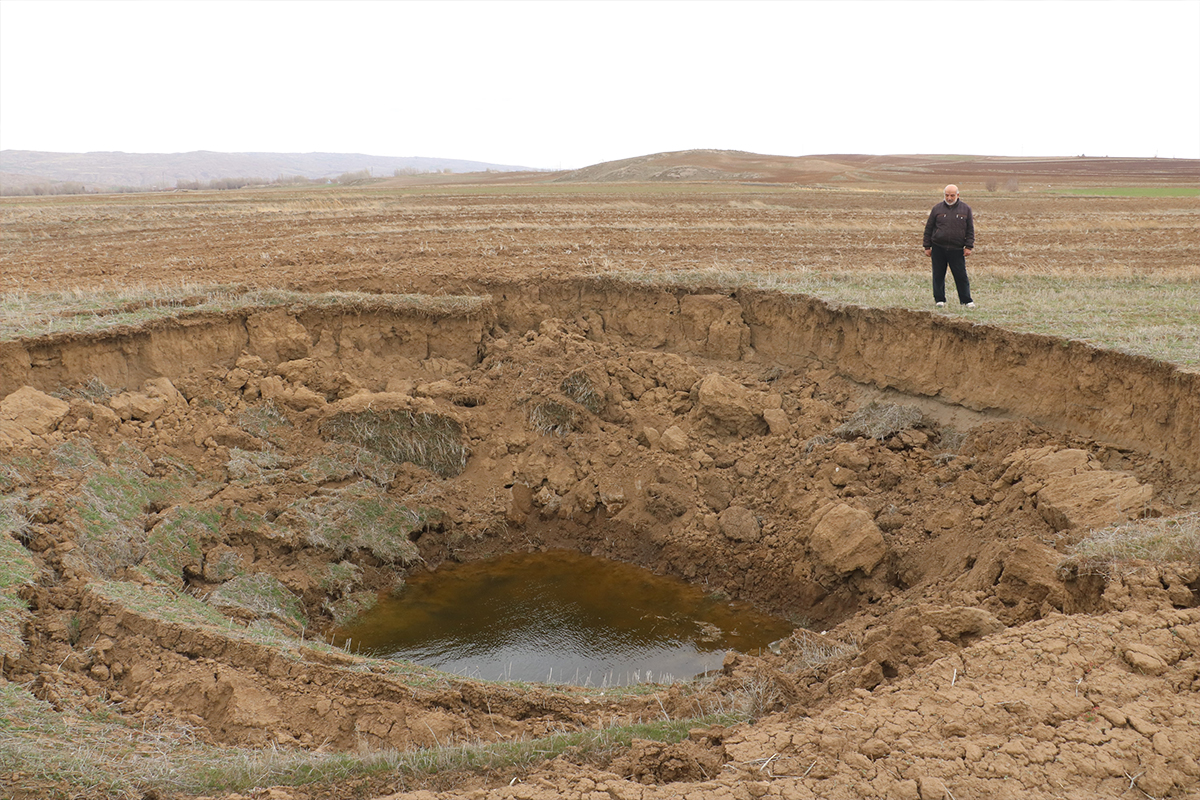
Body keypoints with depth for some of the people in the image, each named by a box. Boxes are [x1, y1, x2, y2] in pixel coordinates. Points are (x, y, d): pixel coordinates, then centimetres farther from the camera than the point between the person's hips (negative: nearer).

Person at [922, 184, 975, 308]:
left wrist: (969, 247, -1)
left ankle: (967, 300, 6)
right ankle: (939, 299, 17)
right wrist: (927, 247, 4)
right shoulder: (937, 208, 6)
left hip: (957, 250, -1)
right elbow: (928, 228, 8)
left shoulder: (965, 209, 6)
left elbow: (970, 230, 8)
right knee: (938, 276, 5)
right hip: (938, 248, 1)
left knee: (961, 276, -2)